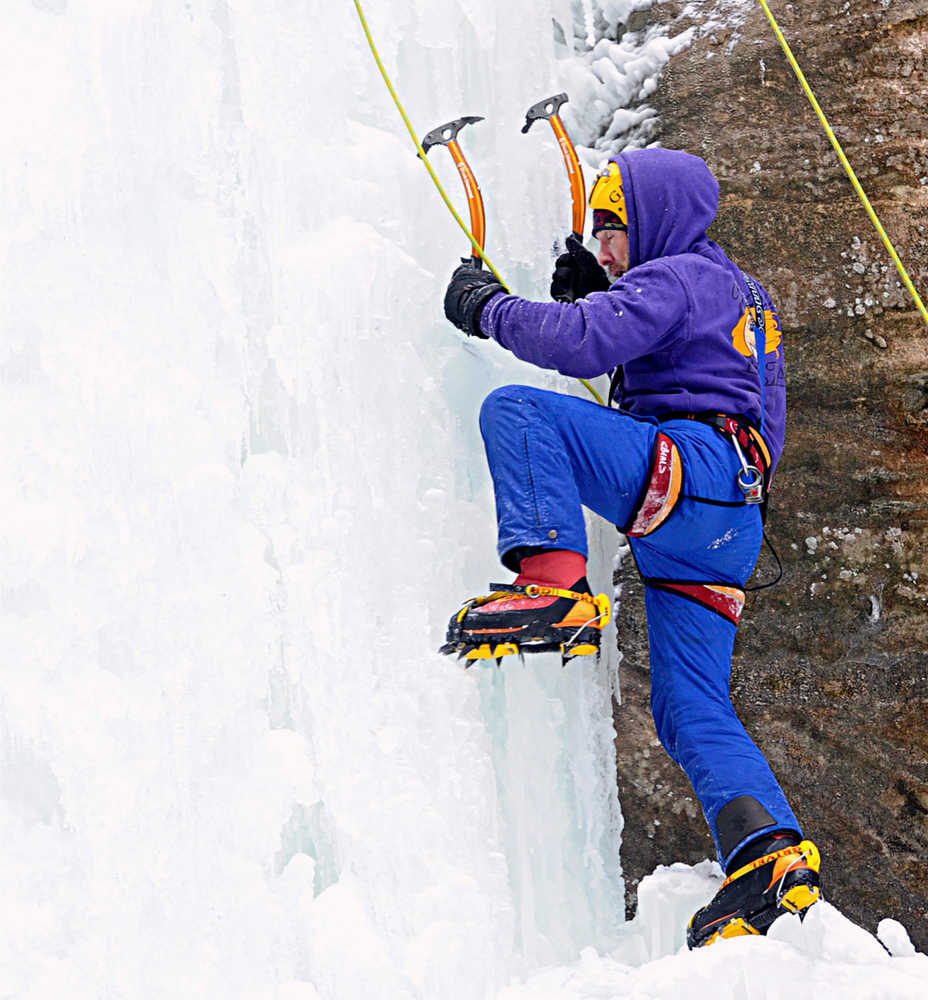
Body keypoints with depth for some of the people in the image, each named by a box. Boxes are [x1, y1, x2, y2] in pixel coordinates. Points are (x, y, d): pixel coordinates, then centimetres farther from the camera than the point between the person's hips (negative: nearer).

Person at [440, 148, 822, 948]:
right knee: (691, 710, 5)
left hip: (688, 469, -10)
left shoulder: (675, 277, 2)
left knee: (516, 410, -17)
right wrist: (593, 295, 26)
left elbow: (586, 345, -14)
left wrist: (487, 307, 0)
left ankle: (555, 585, -33)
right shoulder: (738, 294, 34)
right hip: (726, 525, 10)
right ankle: (771, 856, -9)